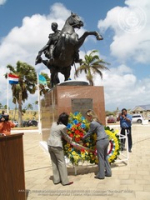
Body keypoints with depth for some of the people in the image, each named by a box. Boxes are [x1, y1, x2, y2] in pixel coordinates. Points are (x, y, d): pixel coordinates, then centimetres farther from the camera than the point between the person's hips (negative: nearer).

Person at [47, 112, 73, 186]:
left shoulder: (54, 124, 10)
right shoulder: (63, 127, -11)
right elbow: (65, 136, 1)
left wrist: (69, 138, 25)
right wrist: (70, 140, 22)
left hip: (50, 144, 8)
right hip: (56, 145, -8)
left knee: (54, 162, 14)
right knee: (61, 162, 1)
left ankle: (56, 179, 21)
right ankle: (65, 181, 6)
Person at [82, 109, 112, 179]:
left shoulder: (93, 123, -13)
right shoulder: (97, 121, 14)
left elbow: (89, 133, -5)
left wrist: (83, 138, 10)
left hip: (101, 141, -9)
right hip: (106, 139, 9)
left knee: (101, 158, 4)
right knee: (105, 157, 19)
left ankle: (101, 174, 14)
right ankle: (108, 172, 27)